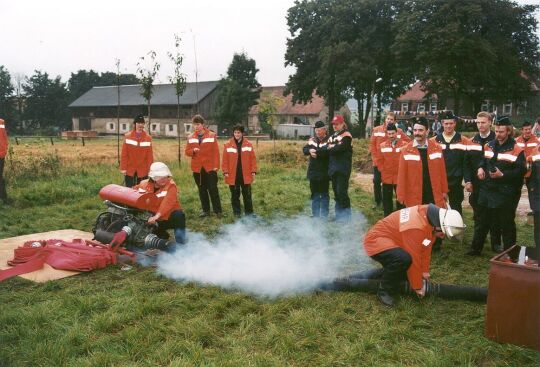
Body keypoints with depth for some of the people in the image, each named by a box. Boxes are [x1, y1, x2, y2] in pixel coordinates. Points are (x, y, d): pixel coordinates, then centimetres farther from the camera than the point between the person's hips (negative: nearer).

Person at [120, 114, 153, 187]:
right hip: (129, 170, 0)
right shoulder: (127, 136, -1)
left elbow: (150, 155, 0)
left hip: (143, 170, 0)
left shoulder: (148, 138, 0)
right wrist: (123, 168, -6)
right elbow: (124, 154, -2)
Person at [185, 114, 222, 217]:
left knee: (213, 189, -3)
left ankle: (218, 211, 3)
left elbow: (216, 152, -4)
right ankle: (205, 210, 19)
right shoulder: (190, 137, 7)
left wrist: (216, 165, -10)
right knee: (202, 190, 10)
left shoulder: (212, 135, -1)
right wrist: (193, 151, -14)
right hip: (197, 168, 3)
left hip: (210, 167, -3)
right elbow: (187, 151, 9)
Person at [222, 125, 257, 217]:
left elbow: (252, 159, 2)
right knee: (235, 195, 8)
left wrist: (253, 171, -2)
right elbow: (225, 160, -1)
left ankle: (249, 212, 15)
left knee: (247, 194, 6)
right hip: (233, 175, 0)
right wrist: (225, 172, -6)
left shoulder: (248, 144, 2)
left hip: (245, 175, 0)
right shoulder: (228, 145, 0)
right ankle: (237, 212, 18)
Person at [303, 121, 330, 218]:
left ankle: (324, 215, 11)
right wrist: (310, 150, -17)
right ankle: (315, 214, 20)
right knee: (315, 194, 12)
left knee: (324, 194, 4)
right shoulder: (312, 139, 12)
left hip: (324, 172, -5)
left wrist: (315, 151, -18)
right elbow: (305, 149, 3)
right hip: (313, 172, 5)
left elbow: (327, 152, -22)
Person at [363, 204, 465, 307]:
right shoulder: (416, 228, -35)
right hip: (376, 241, -9)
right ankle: (384, 290, -15)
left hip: (393, 241, 9)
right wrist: (418, 287, -14)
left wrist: (424, 271, 10)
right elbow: (414, 259, -26)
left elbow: (425, 248, 4)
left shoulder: (432, 216, -7)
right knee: (405, 259, -35)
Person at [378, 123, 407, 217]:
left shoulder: (404, 145, -5)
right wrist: (383, 171, 2)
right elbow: (380, 161, 10)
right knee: (386, 199, 9)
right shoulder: (382, 146, 3)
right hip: (386, 177, 2)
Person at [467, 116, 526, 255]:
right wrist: (480, 168, 1)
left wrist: (503, 175, -23)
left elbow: (521, 171, -13)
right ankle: (475, 249, 25)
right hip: (487, 190, 6)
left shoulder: (516, 149, -10)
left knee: (506, 223, 5)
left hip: (506, 193, -5)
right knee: (481, 221, 13)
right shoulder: (488, 146, 9)